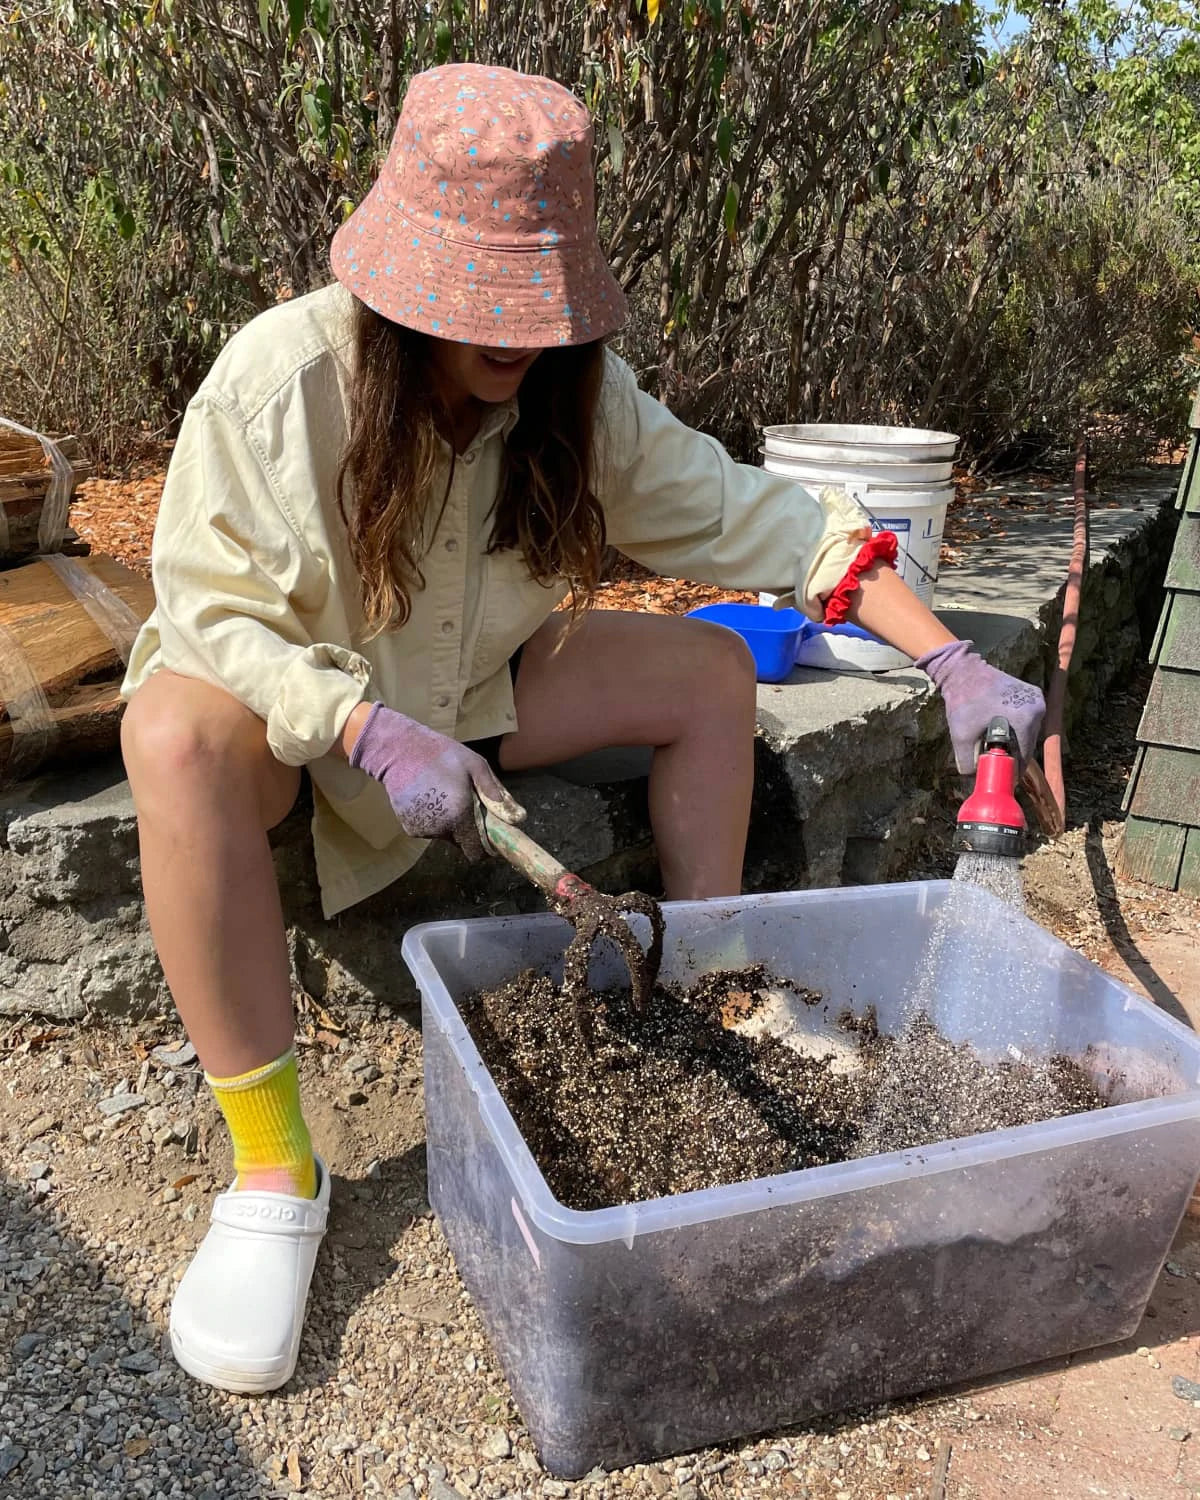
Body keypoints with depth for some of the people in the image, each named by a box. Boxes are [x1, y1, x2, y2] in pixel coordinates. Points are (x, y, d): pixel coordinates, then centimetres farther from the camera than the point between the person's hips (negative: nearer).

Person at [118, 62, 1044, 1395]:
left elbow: (754, 519, -13)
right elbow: (211, 609, -21)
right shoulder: (277, 379, -24)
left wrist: (950, 661, -20)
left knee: (713, 668, -10)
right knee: (177, 739, -38)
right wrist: (373, 734, -36)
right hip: (286, 699, -3)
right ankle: (272, 1163, -26)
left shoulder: (577, 388, -12)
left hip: (470, 686, 4)